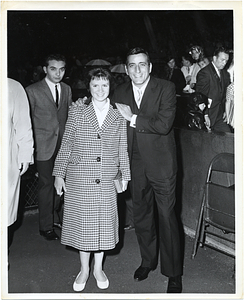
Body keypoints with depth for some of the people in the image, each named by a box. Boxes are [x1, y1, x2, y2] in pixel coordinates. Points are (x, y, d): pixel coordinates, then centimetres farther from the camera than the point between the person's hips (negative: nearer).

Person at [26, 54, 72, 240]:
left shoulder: (67, 89, 12)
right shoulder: (33, 91, -3)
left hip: (63, 144, 4)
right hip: (44, 145, -4)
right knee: (46, 185, 2)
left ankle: (55, 216, 33)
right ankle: (46, 226, 18)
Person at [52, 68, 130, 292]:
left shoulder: (118, 116, 3)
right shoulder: (77, 112, 0)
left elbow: (123, 148, 8)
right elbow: (66, 145, 2)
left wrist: (125, 175, 7)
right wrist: (59, 173, 0)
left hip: (107, 180, 1)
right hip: (79, 179, 0)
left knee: (103, 222, 8)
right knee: (82, 222, 8)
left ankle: (98, 268, 29)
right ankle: (84, 269, 29)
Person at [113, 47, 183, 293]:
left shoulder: (166, 88, -9)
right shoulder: (120, 93, 4)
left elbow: (164, 125, -21)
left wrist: (133, 118, -15)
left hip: (161, 164, -4)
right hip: (136, 165, 5)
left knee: (166, 217, 0)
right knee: (141, 215, 17)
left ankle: (173, 273, 18)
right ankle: (147, 260, 38)